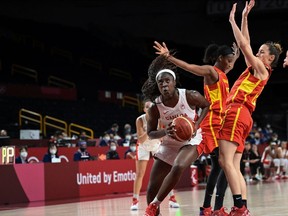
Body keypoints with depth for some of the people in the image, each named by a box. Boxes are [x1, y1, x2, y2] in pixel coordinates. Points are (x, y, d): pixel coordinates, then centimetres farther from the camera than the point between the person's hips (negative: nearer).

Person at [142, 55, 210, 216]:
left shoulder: (190, 96, -20)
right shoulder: (155, 107, -16)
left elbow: (207, 106, 0)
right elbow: (150, 133, -5)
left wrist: (196, 125, -15)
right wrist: (165, 132, -27)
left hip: (191, 141, -3)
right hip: (169, 145, 3)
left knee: (178, 168, -34)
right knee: (152, 188, 0)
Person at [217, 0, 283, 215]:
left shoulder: (261, 70, -1)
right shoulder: (255, 69, 22)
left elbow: (244, 46, -5)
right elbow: (246, 45, 26)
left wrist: (233, 21, 3)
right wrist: (244, 18, 26)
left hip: (237, 113, -10)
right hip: (241, 116, 10)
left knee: (226, 161, -18)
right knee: (234, 166, 4)